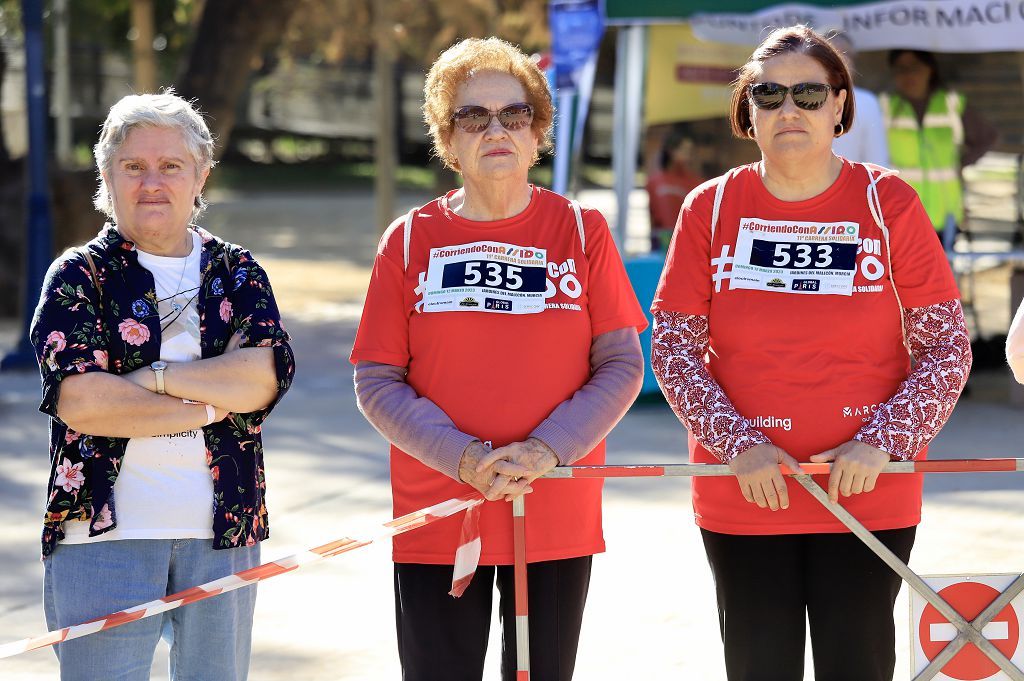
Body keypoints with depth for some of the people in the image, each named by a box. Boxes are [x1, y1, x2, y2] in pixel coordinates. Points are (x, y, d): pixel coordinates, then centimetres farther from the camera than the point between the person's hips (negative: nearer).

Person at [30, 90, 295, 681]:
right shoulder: (79, 276, 2)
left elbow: (270, 373, -7)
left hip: (224, 530, 3)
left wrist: (155, 376, -15)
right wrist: (210, 404, -10)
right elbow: (77, 399, -13)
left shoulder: (237, 273, 11)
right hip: (104, 533, -3)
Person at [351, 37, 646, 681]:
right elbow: (377, 382, -2)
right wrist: (463, 458, -17)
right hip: (436, 523, 0)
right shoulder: (411, 240, 1)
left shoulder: (583, 230, 2)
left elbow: (622, 365, -2)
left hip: (558, 523, 0)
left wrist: (545, 450, -16)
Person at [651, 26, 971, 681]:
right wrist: (739, 445, -13)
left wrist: (882, 442, -15)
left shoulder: (888, 204, -3)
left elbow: (948, 347, -3)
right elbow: (674, 349, 0)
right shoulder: (711, 208, 1)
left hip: (870, 497, -1)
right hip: (742, 499, 1)